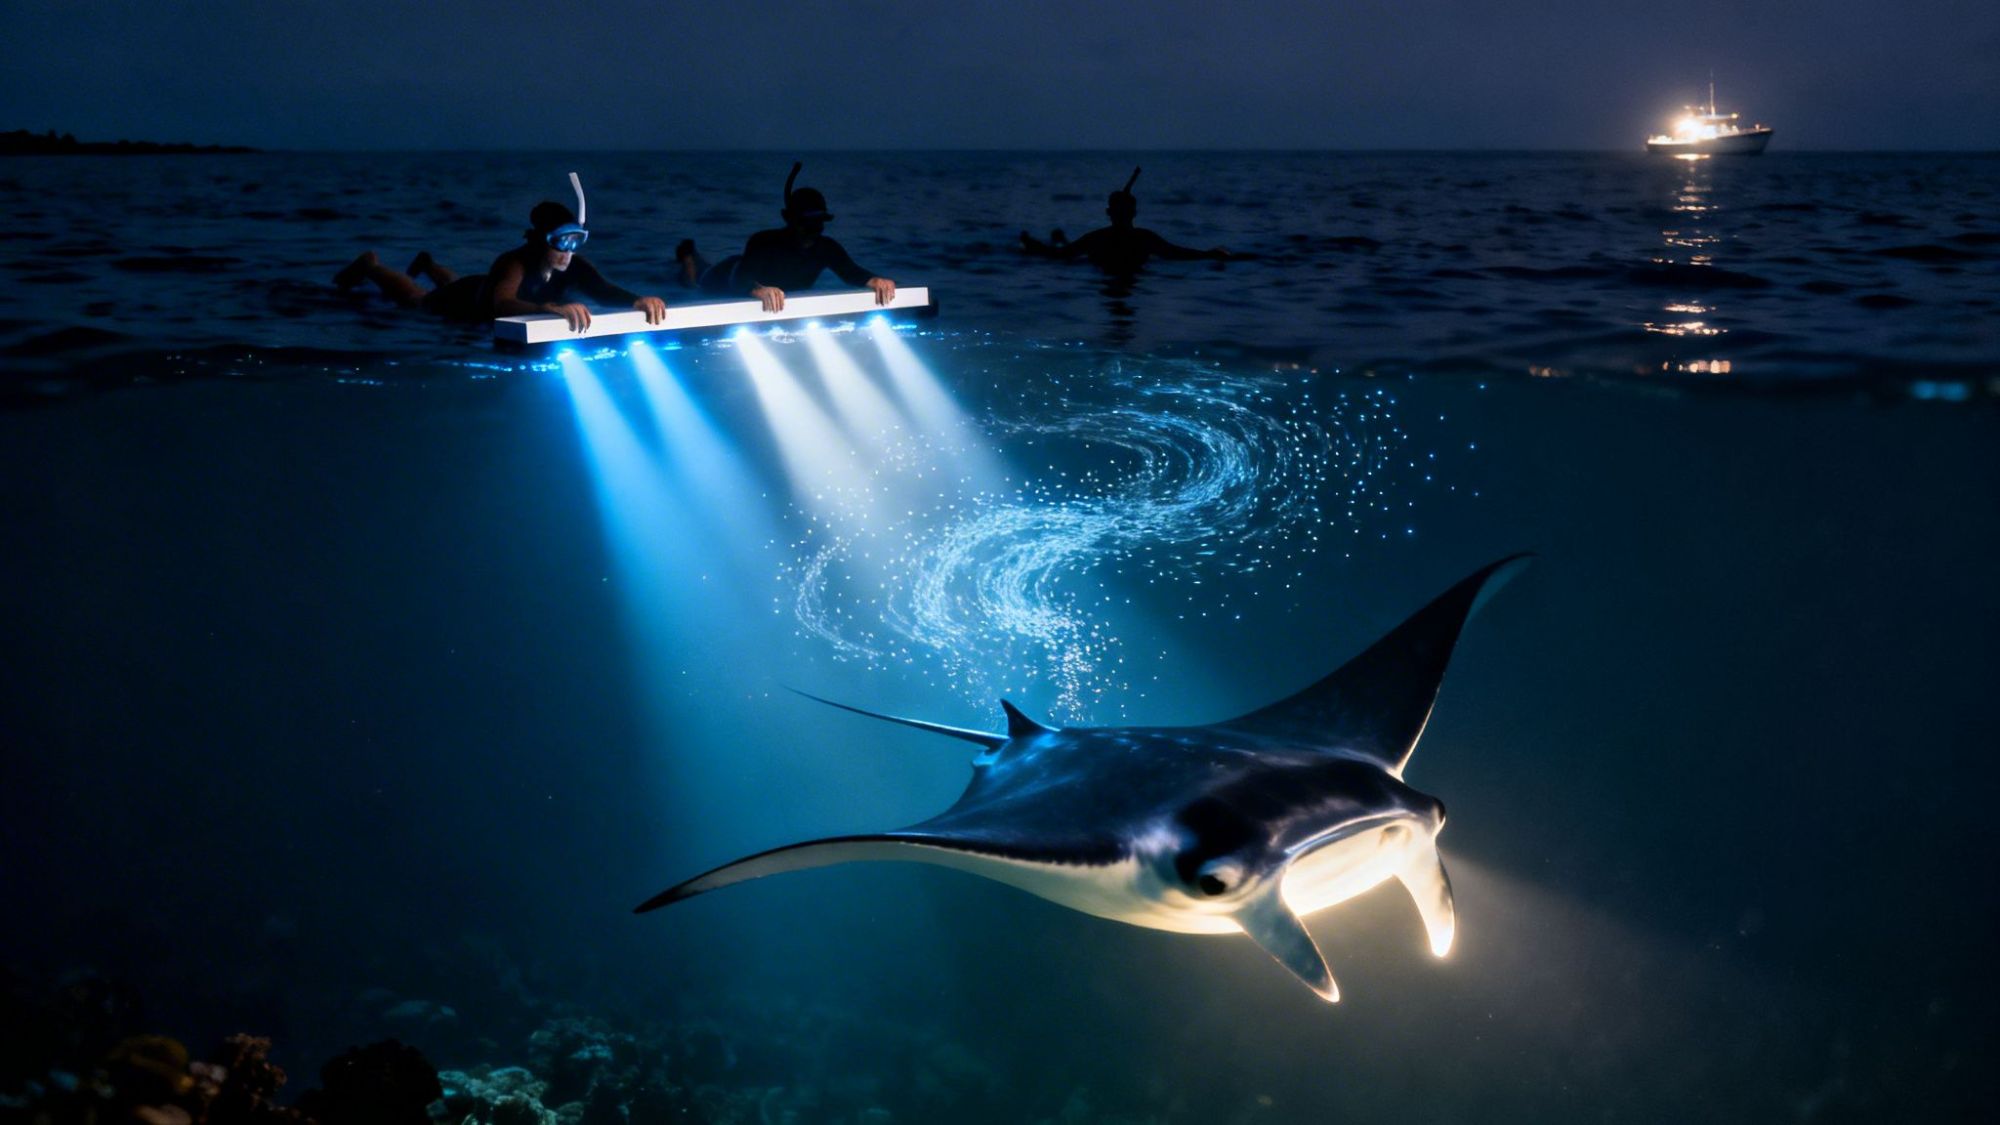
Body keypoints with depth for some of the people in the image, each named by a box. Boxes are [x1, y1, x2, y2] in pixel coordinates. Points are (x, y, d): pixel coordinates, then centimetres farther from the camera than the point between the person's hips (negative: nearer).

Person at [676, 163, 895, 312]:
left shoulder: (827, 248, -36)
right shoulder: (763, 242, -50)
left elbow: (852, 273, -43)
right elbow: (740, 280, -61)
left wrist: (876, 281, -66)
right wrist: (760, 290, -85)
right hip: (733, 276, -5)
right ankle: (688, 254, 57)